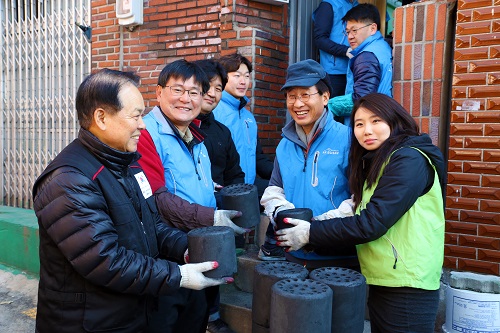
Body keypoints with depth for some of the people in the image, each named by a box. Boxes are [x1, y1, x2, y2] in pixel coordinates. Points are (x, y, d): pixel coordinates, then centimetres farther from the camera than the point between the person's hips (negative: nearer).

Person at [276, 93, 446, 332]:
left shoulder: (409, 160, -15)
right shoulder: (374, 163, 13)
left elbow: (371, 223, -21)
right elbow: (364, 217, 8)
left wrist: (311, 233, -14)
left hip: (406, 286, -8)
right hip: (380, 281, 8)